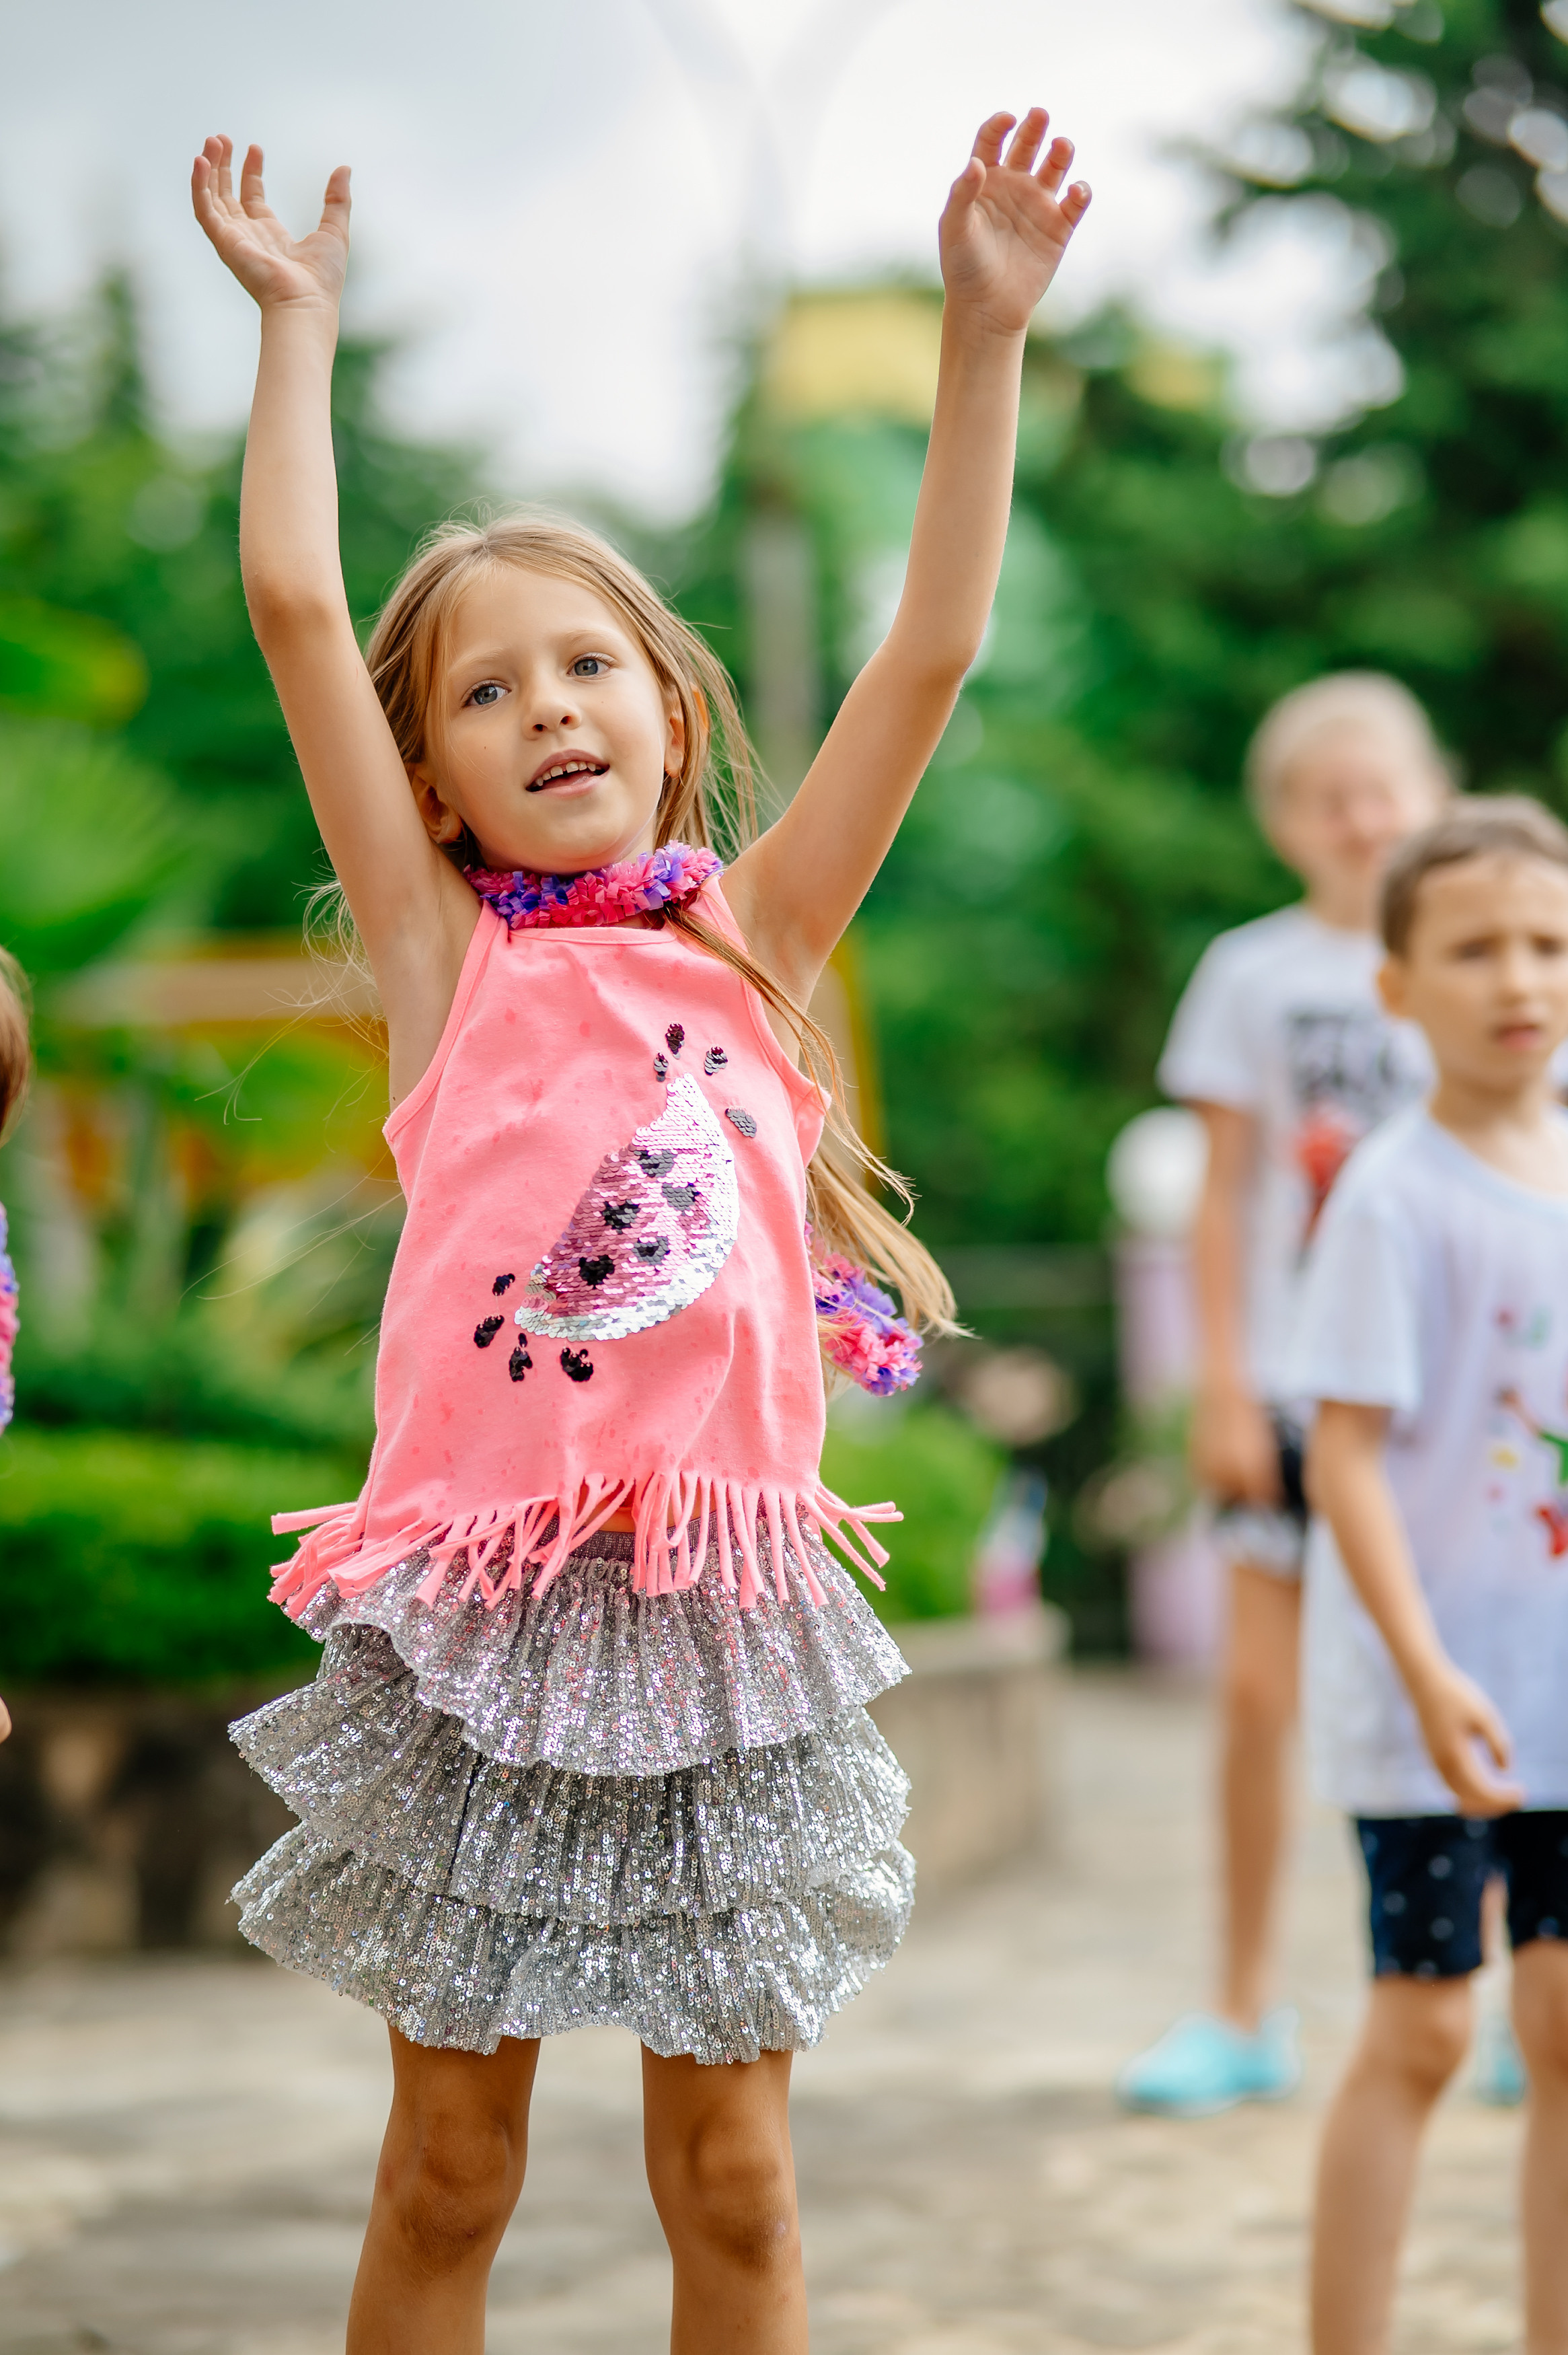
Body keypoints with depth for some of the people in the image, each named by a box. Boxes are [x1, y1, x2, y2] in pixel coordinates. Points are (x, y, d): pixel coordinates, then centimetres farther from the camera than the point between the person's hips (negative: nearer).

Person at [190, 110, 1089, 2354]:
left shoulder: (748, 943, 8)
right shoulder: (446, 957, 4)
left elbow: (932, 648, 2)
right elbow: (294, 601, -1)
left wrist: (985, 334, -2)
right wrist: (297, 322, 5)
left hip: (725, 1600, 1)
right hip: (481, 1609, -1)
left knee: (731, 2172, 7)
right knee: (449, 2165, 7)